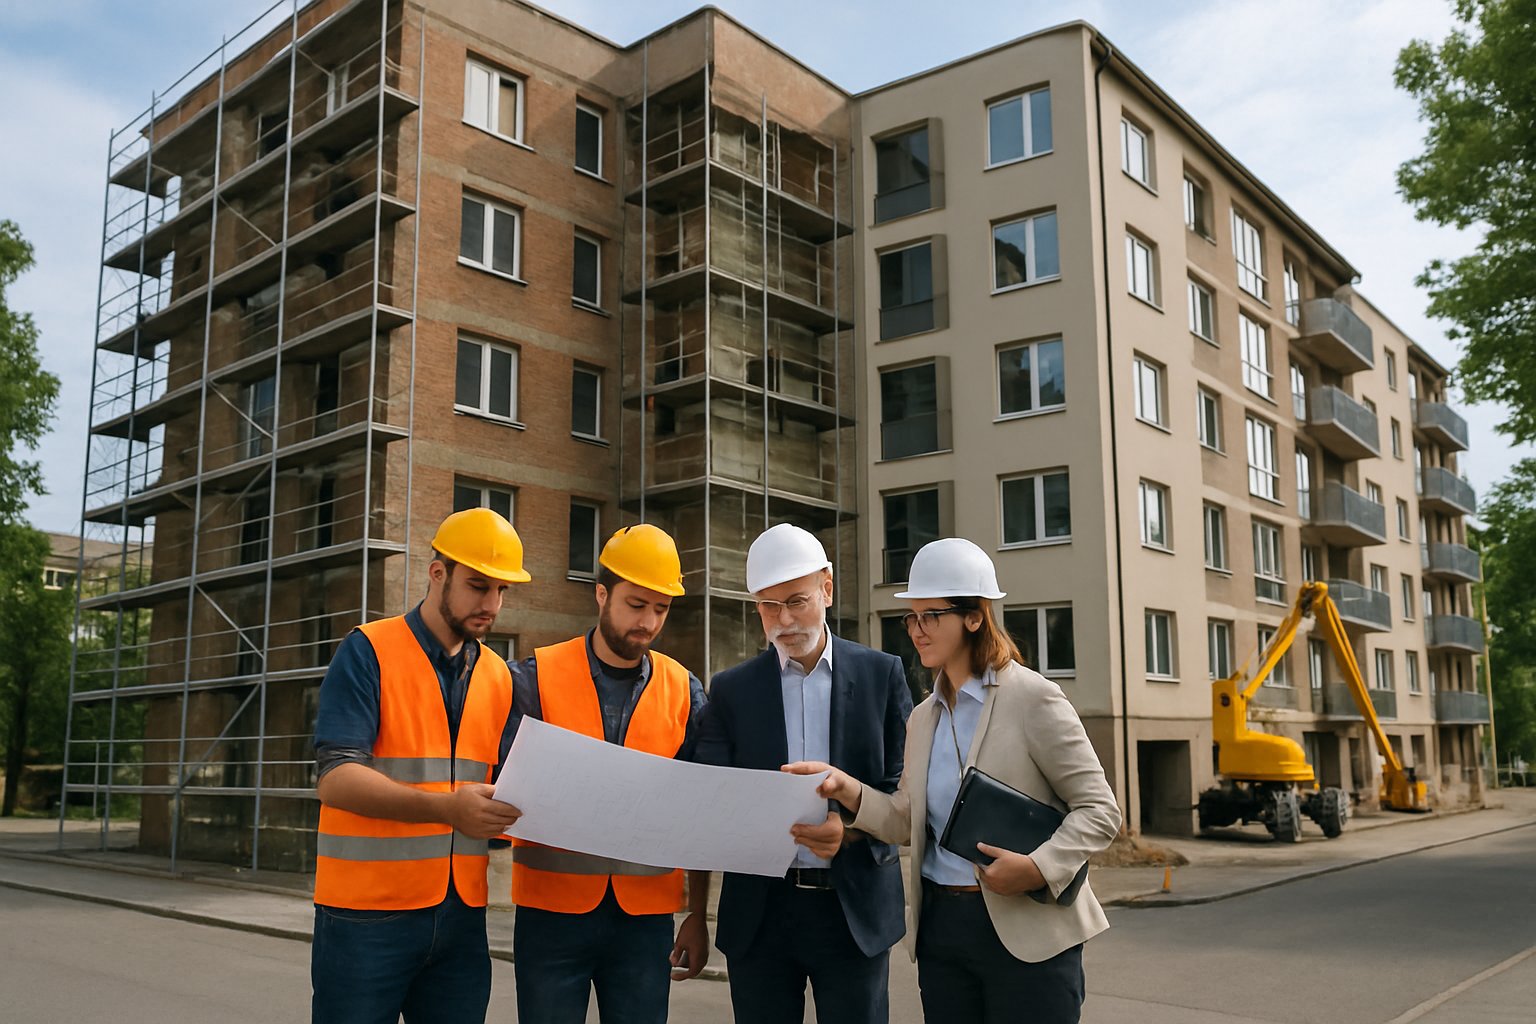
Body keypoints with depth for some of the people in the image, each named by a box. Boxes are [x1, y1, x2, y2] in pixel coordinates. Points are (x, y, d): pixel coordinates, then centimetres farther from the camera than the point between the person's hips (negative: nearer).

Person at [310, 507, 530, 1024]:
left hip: (462, 917, 5)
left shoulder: (499, 676, 11)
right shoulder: (368, 652, -6)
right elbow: (337, 779, -16)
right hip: (367, 913, -5)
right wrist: (446, 809, -29)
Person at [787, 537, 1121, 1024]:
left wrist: (1039, 867, -23)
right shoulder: (924, 717, 11)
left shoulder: (1033, 699, -9)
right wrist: (845, 786, -7)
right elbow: (906, 821, 9)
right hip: (940, 925, 6)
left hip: (1026, 931, -6)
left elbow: (1100, 810, -9)